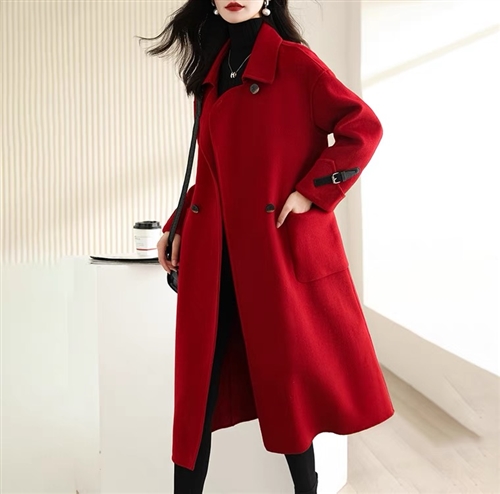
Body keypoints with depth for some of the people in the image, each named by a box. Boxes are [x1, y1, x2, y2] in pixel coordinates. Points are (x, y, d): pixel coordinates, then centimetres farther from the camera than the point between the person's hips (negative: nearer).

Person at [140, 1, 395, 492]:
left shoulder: (294, 61, -2)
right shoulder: (212, 73, 15)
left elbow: (363, 127, -7)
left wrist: (310, 192, -13)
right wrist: (177, 227, 11)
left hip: (280, 249, -5)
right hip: (213, 256, 5)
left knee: (287, 369, 6)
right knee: (199, 380, 5)